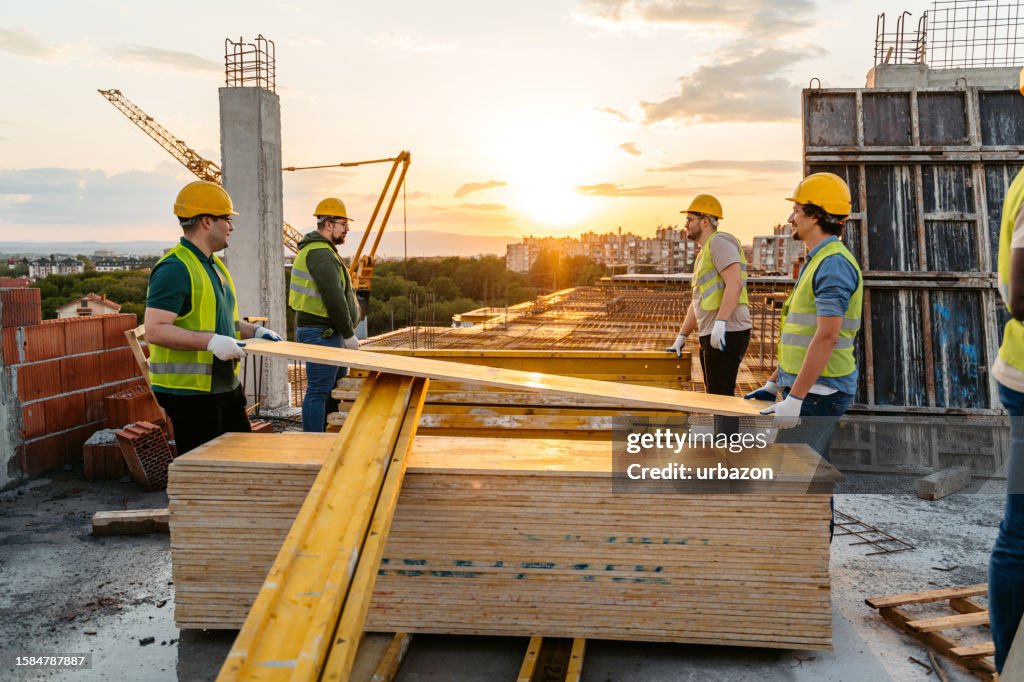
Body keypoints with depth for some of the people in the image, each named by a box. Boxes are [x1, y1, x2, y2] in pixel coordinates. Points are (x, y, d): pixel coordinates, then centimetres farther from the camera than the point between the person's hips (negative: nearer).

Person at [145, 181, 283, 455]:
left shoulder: (214, 265, 16)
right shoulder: (174, 268, -17)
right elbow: (155, 330, -24)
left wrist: (254, 331, 12)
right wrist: (210, 341, -31)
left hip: (224, 385, 10)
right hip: (189, 389, -10)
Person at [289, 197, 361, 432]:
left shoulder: (321, 251, 20)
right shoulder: (320, 254, -16)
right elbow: (334, 299, -21)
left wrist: (346, 333, 18)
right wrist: (349, 334, -14)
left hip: (329, 333, 11)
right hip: (321, 333, -11)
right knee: (318, 392, -7)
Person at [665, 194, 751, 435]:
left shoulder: (719, 242, -8)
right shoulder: (703, 254, 24)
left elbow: (735, 283, -22)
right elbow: (697, 302, 27)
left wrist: (720, 321, -30)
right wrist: (681, 337, 25)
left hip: (726, 334, -11)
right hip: (710, 335, 11)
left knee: (722, 397, -9)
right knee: (716, 397, 16)